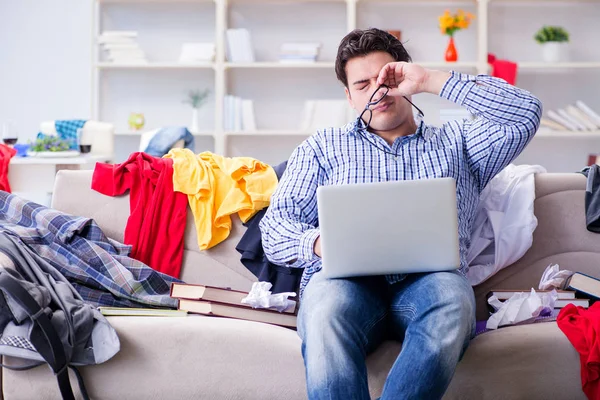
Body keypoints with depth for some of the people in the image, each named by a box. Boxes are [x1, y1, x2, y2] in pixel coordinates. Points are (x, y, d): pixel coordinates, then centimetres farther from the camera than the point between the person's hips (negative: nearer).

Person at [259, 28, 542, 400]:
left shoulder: (455, 141, 28)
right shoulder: (323, 145, 27)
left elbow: (525, 113, 10)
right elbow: (275, 228, 15)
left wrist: (430, 80, 12)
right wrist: (319, 242, -11)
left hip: (430, 276, 0)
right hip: (346, 280, 0)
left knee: (450, 298, -38)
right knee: (326, 311, -38)